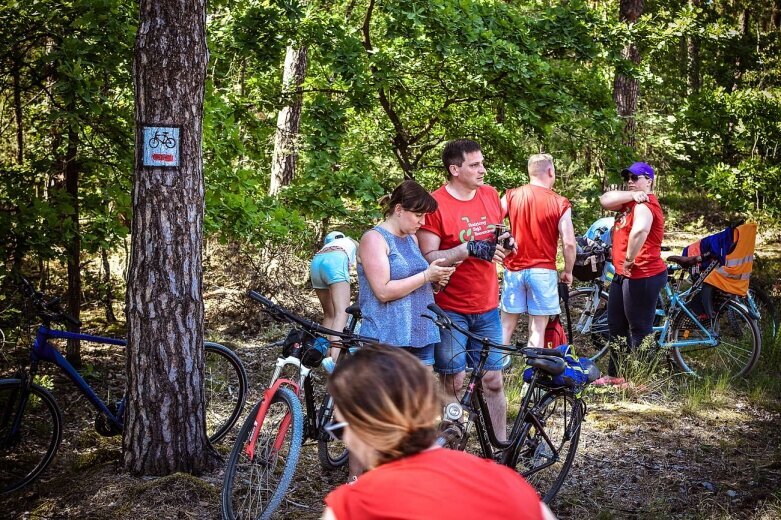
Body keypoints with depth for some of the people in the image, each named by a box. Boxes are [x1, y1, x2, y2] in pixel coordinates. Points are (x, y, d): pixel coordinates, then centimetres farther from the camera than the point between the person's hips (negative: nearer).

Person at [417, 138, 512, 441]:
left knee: (493, 381, 8)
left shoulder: (490, 195, 6)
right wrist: (468, 249, -26)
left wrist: (504, 242, -2)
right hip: (450, 309, -5)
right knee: (453, 382, 4)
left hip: (487, 307, 5)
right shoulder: (435, 204, -12)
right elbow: (428, 257, -16)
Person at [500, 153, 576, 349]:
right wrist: (568, 271, 6)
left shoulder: (511, 196, 0)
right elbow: (569, 244, -9)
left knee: (507, 325, 12)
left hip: (514, 268, 3)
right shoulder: (560, 203, -6)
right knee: (537, 329, 3)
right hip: (543, 271, -3)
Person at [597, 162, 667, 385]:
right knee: (616, 325, 17)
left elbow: (640, 230, -37)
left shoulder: (644, 205, -16)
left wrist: (629, 259, -26)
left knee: (639, 329, -3)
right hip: (623, 275, 11)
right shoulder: (631, 202, 16)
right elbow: (605, 200, 1)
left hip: (642, 276, -11)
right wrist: (631, 195, -12)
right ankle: (615, 374, 28)